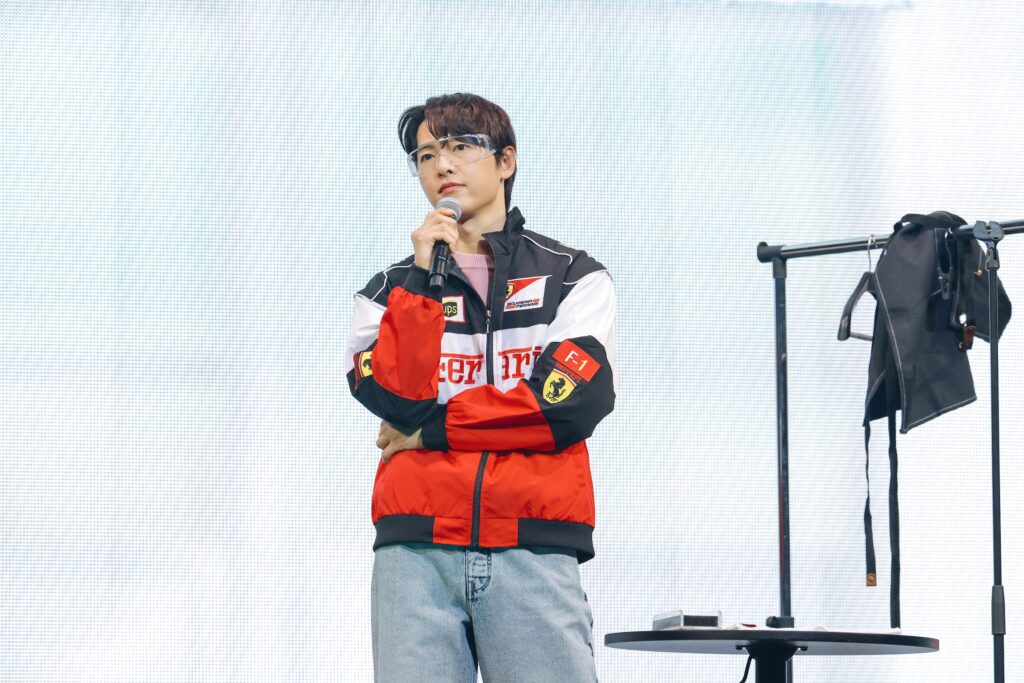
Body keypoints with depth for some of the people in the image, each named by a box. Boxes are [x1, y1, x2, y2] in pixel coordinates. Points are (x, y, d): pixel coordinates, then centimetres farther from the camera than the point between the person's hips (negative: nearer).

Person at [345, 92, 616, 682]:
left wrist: (430, 430, -2)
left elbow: (572, 401, -5)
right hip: (416, 553, 1)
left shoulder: (573, 277, 12)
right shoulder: (391, 290, 16)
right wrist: (422, 278, -5)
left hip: (533, 552, -1)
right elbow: (395, 398, -3)